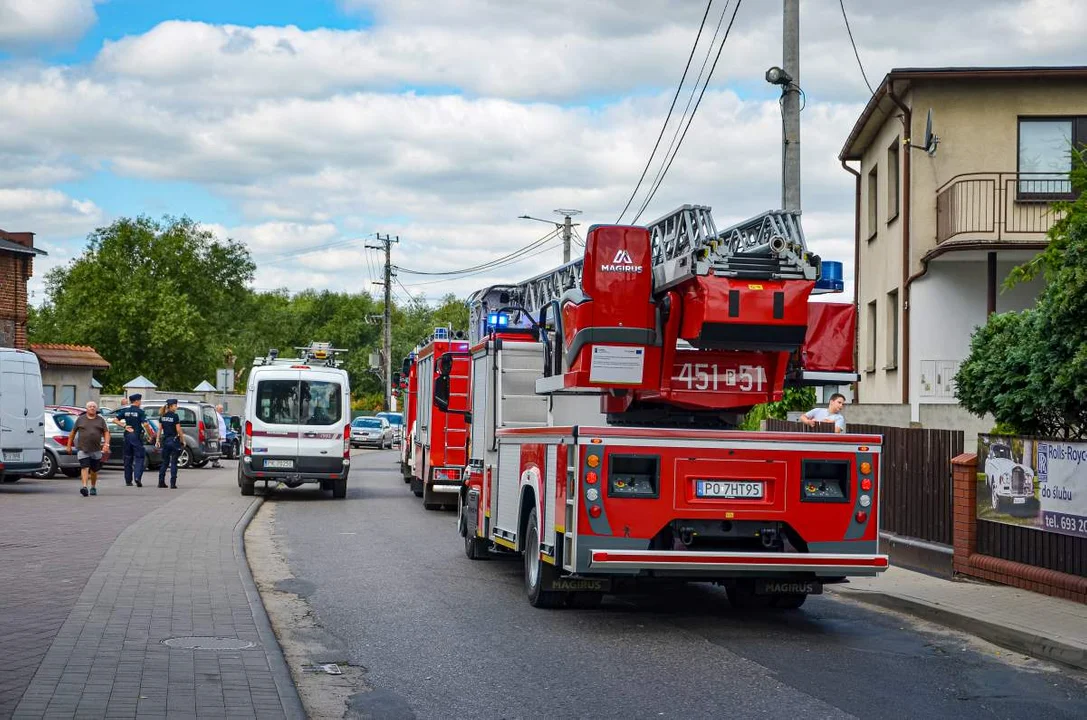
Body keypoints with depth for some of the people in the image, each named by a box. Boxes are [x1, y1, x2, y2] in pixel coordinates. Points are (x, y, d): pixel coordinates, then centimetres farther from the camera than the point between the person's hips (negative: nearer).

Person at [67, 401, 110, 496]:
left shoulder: (101, 420, 9)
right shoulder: (80, 419, 7)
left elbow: (106, 432, 5)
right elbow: (73, 432, 12)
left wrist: (106, 444, -10)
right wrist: (69, 445, 9)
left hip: (96, 449, 2)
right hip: (83, 449, -2)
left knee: (94, 470, 11)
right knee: (84, 467, -15)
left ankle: (93, 487, 27)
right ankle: (84, 487, -25)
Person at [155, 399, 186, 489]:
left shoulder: (162, 416, 5)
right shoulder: (175, 416, -11)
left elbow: (160, 429, 7)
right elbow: (178, 430, -11)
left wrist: (157, 440, 11)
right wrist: (183, 440, -2)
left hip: (165, 440, 5)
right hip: (174, 440, -5)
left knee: (165, 462, 14)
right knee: (173, 463, 0)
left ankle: (161, 482, 12)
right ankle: (173, 483, -3)